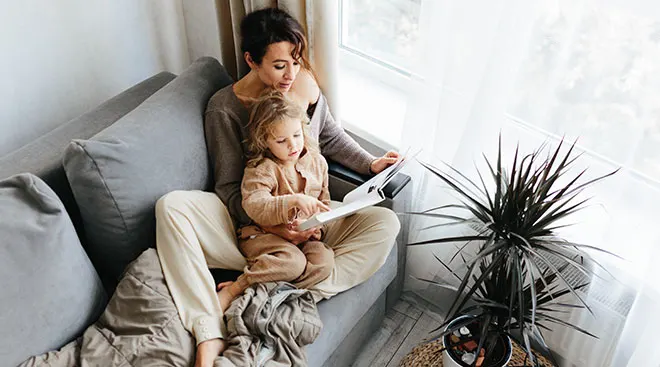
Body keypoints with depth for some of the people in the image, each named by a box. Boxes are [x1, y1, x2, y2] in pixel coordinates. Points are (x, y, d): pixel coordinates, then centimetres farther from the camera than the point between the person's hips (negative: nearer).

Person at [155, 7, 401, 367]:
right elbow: (229, 188, -8)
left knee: (385, 222, -22)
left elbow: (331, 137, 19)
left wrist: (370, 163, 5)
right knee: (171, 206, -28)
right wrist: (271, 226, -24)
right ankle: (210, 337, -36)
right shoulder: (224, 107, -7)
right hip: (251, 225, -2)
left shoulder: (305, 84, 1)